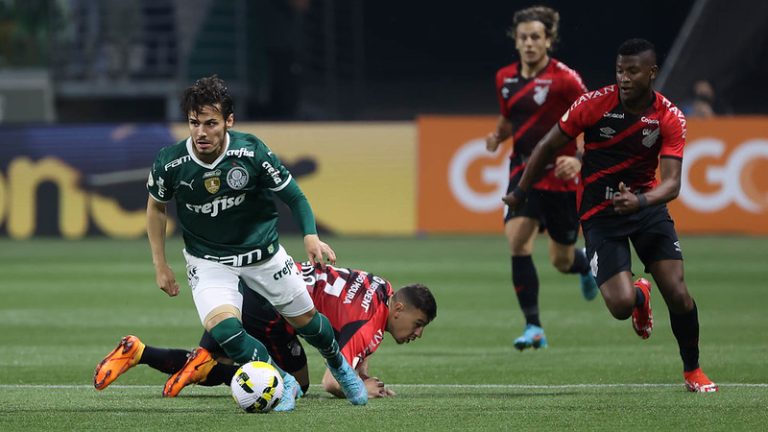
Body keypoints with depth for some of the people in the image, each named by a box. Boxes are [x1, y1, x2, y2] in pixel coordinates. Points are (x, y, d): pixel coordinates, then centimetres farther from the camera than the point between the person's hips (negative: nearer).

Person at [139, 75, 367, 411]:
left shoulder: (251, 152, -21)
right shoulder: (170, 163, -19)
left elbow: (293, 196, -10)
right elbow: (156, 206, 2)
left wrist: (311, 237, -28)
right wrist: (160, 265, 3)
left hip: (262, 253, 1)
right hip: (208, 262, -1)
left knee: (305, 318, 14)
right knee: (222, 326, -27)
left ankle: (338, 364, 48)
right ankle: (282, 382, -6)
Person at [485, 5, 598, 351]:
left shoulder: (564, 79, -13)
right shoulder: (505, 79, 4)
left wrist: (579, 159, -24)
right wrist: (497, 136, 0)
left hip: (560, 175, -4)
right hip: (524, 172, 4)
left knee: (561, 260, 6)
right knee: (517, 241, -19)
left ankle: (586, 264, 47)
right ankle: (533, 327, -13)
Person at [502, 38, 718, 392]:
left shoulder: (670, 118, -12)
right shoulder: (594, 104, -15)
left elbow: (671, 183, -19)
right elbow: (548, 147, -1)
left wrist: (639, 201, -39)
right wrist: (520, 193, 6)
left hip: (647, 205, 1)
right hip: (600, 213, -1)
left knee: (678, 294, -11)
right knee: (621, 305, -16)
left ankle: (692, 370, 14)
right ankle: (639, 296, 25)